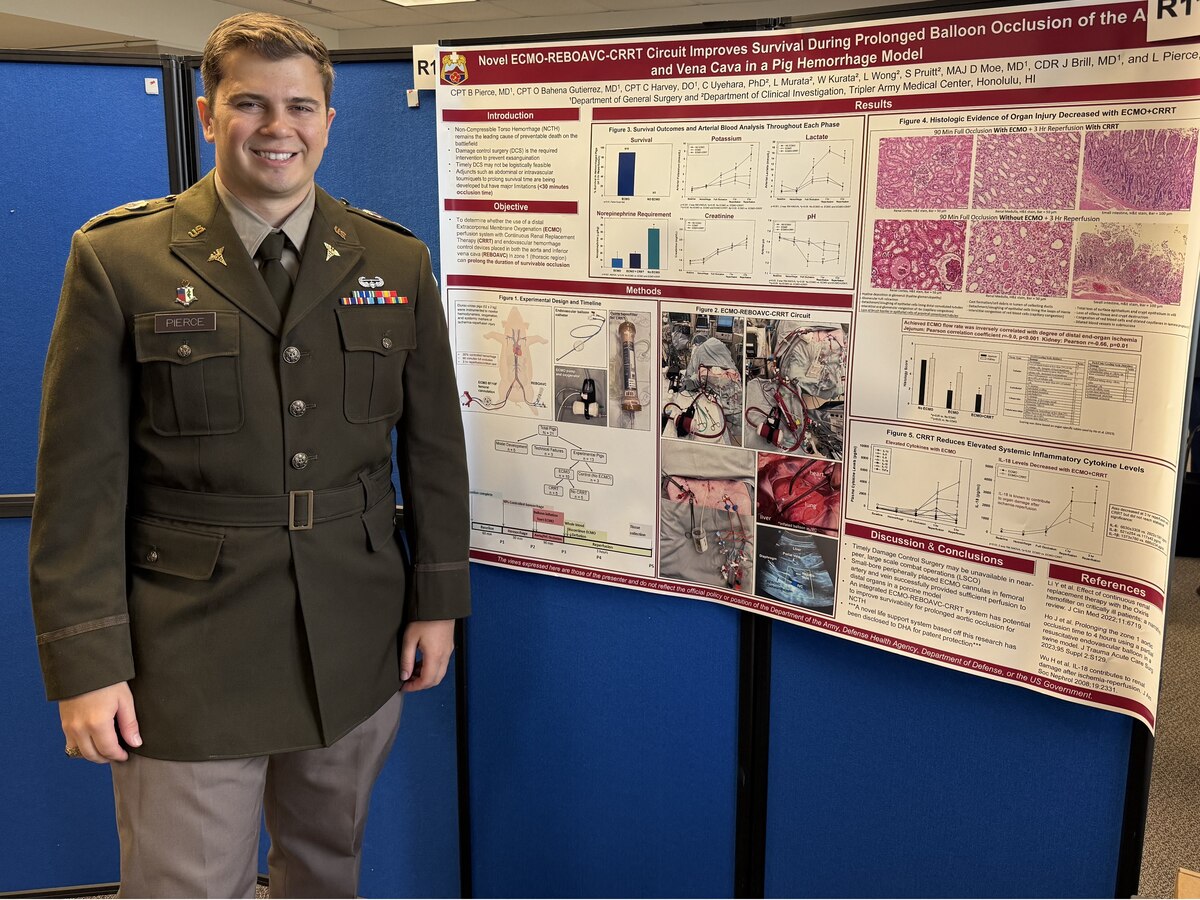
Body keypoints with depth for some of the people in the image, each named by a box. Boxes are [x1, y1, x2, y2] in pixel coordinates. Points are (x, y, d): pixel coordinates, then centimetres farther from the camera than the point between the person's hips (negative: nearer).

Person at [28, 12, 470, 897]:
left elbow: (434, 445, 7)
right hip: (191, 654, -2)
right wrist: (87, 663, -9)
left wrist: (438, 600, 5)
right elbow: (81, 478, -7)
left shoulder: (397, 261, 4)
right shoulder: (118, 259, -5)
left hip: (359, 644, 3)